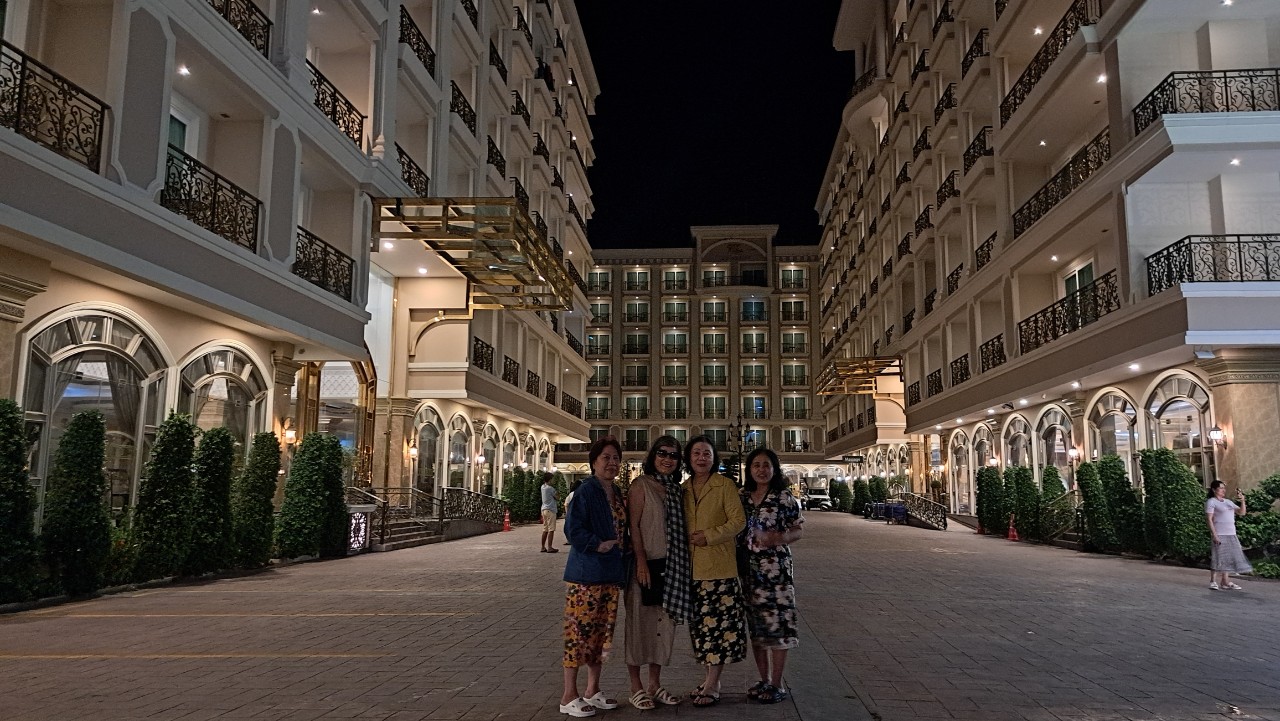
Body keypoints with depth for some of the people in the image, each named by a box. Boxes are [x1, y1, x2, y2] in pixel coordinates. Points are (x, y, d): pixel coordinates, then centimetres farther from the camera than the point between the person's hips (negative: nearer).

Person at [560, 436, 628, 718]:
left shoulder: (617, 494, 14)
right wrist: (598, 545, -21)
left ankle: (593, 691, 23)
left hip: (610, 575, 8)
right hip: (586, 574, -8)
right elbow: (573, 529, -17)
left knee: (602, 631, 12)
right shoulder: (586, 491, -11)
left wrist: (622, 568, 12)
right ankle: (569, 697, 5)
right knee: (580, 631, -3)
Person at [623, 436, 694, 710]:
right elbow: (633, 525, -11)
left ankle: (655, 683, 22)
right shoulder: (641, 484, -6)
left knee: (664, 622, 11)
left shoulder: (677, 489, 13)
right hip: (646, 563, -6)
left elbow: (680, 528, 16)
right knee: (639, 622, 1)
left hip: (671, 565, 6)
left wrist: (685, 564, 9)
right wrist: (641, 561, -18)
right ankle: (636, 686, 10)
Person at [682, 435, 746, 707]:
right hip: (692, 567, 6)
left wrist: (708, 537, -14)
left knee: (718, 623, -4)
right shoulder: (684, 489, 12)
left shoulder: (725, 485, -4)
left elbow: (738, 521, -9)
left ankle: (713, 685, 2)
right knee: (700, 623, 10)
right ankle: (709, 677, 21)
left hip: (718, 565, -5)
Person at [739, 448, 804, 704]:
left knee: (776, 624, -1)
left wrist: (778, 538, -20)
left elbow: (799, 530, -2)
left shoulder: (784, 498, -5)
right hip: (749, 569, 5)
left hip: (776, 568, -5)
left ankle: (777, 685, 9)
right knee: (755, 625, 11)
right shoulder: (743, 497, 8)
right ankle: (764, 680, 23)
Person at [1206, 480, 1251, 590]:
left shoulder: (1228, 502, 17)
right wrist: (1214, 535, -18)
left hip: (1231, 535, 7)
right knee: (1219, 557, -6)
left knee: (1227, 558, 7)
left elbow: (1241, 512, 15)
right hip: (1220, 534, -7)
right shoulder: (1211, 502, -4)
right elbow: (1209, 519, -11)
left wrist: (1242, 501, -1)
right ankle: (1213, 581, 0)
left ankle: (1225, 582, 12)